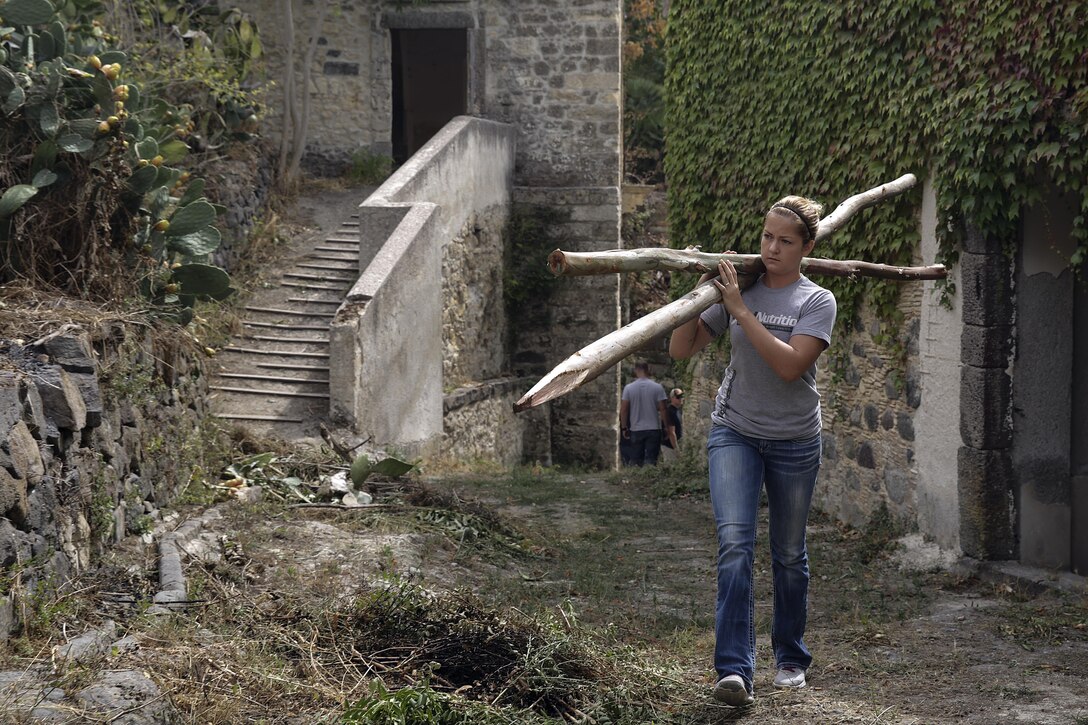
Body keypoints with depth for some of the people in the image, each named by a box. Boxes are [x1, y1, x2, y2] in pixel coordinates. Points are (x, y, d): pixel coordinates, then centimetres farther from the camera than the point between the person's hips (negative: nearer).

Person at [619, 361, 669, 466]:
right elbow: (662, 409, -5)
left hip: (636, 430, 1)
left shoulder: (628, 388, -2)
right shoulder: (657, 387, -5)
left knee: (634, 460, 7)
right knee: (651, 460, -1)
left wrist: (624, 428, 8)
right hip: (654, 429, -1)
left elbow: (623, 410, -1)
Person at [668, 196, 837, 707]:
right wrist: (701, 292, -11)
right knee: (734, 542, -16)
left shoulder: (817, 301, -6)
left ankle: (791, 658, 30)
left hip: (794, 440, -1)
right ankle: (734, 670, -21)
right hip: (734, 433, 1)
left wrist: (740, 309, -23)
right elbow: (680, 349, -1)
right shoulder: (736, 288, 1)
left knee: (789, 554, 11)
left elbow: (790, 364, -22)